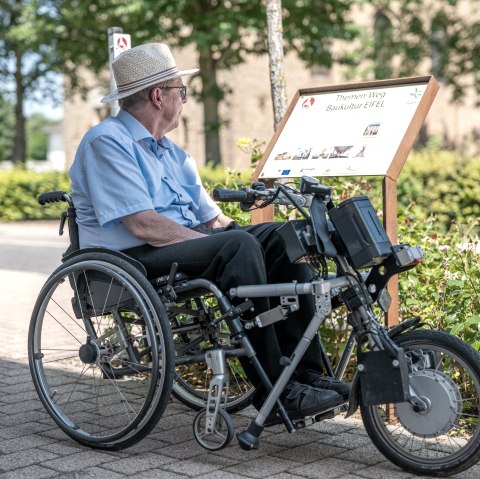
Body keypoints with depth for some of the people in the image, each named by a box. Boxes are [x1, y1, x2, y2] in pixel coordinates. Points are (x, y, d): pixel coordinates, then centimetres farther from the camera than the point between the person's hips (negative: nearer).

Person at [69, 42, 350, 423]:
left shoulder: (171, 152, 22)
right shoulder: (107, 142, -8)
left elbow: (214, 219, 17)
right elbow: (144, 226, -20)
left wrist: (228, 233, -5)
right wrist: (227, 242, -19)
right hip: (131, 259, -9)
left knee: (280, 237, -9)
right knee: (239, 246, -30)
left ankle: (304, 370, -14)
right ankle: (274, 390, -28)